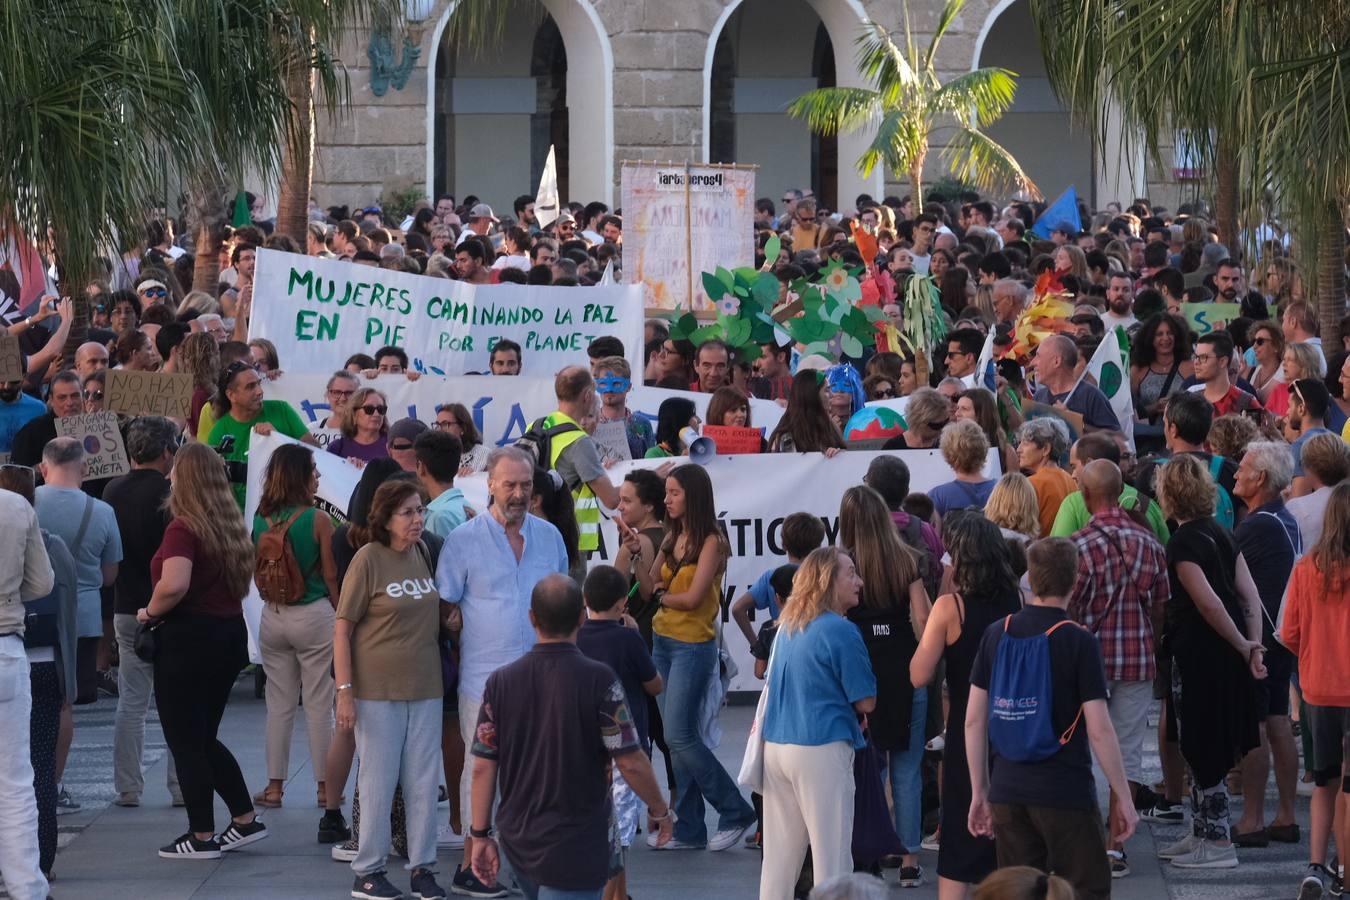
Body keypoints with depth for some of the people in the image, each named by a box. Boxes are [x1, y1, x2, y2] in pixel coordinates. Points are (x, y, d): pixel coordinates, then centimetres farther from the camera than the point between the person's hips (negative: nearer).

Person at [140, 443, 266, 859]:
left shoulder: (183, 529, -17)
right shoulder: (232, 525, 8)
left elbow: (174, 585, -29)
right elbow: (241, 580, 16)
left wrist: (151, 612, -13)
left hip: (189, 638, -8)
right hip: (230, 633, 8)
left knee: (186, 742, 2)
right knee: (204, 738, 19)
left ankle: (201, 837, 6)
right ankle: (245, 820, 18)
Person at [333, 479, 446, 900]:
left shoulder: (424, 553, 5)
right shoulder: (369, 559, -11)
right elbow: (343, 628, -10)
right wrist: (344, 690, -14)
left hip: (425, 687, 5)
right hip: (378, 691, -5)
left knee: (424, 779, 8)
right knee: (379, 780, 2)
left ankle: (422, 866, 17)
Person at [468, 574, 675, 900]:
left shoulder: (501, 682, -2)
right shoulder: (598, 680, -15)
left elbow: (483, 766, 0)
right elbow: (631, 762, -13)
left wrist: (481, 835, 8)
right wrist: (660, 811, 4)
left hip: (517, 841, 5)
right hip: (574, 846, -5)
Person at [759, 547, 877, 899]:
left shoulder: (786, 628, 11)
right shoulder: (840, 631, -12)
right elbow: (866, 702, -9)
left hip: (776, 747, 7)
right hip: (821, 748, -7)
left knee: (779, 853, 12)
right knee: (832, 855, -3)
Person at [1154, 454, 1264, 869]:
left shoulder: (1183, 543, -16)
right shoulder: (1220, 533, 9)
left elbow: (1208, 602, -23)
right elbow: (1249, 593, 4)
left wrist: (1242, 645, -12)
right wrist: (1253, 643, -1)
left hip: (1199, 657, -9)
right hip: (1226, 653, 9)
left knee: (1203, 752, -1)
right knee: (1205, 751, 17)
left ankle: (1218, 841, 3)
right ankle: (1202, 832, 24)